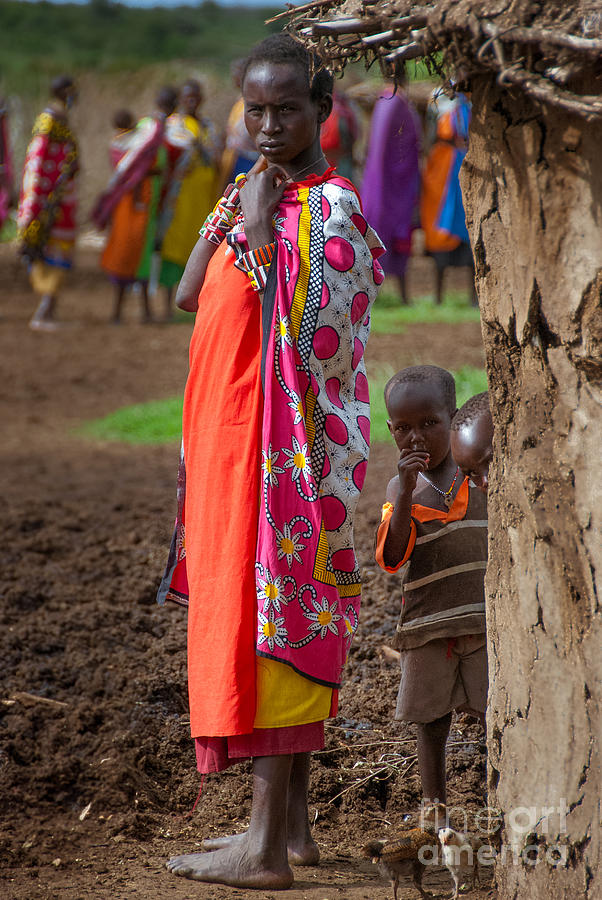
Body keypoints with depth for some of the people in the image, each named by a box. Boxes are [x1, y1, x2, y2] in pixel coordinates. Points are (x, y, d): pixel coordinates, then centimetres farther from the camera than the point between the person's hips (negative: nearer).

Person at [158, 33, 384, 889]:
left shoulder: (331, 205, -11)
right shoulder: (257, 195, 15)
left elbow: (291, 319, -22)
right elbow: (190, 295, 7)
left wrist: (258, 223, -17)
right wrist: (234, 212, 1)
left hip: (288, 442, -9)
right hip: (234, 439, 9)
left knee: (271, 617, -9)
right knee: (267, 621, 11)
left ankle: (267, 846, -7)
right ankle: (290, 824, 18)